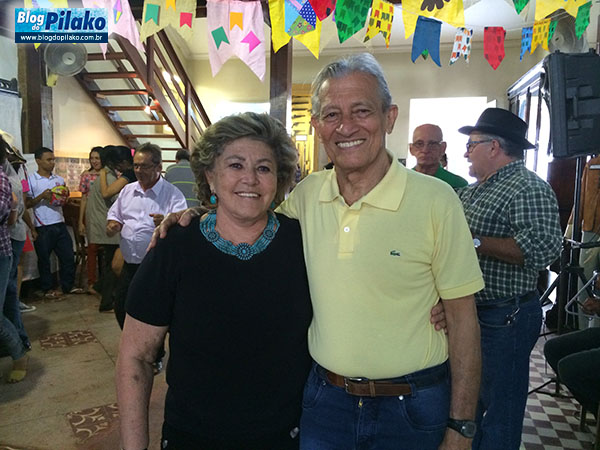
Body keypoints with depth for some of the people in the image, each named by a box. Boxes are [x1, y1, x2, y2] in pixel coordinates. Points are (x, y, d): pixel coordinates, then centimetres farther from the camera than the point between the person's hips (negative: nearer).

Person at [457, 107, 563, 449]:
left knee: (499, 408, 7)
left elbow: (544, 248, -30)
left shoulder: (529, 189, -16)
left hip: (504, 317, -9)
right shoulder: (472, 190, 12)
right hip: (470, 310, 9)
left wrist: (473, 242, -30)